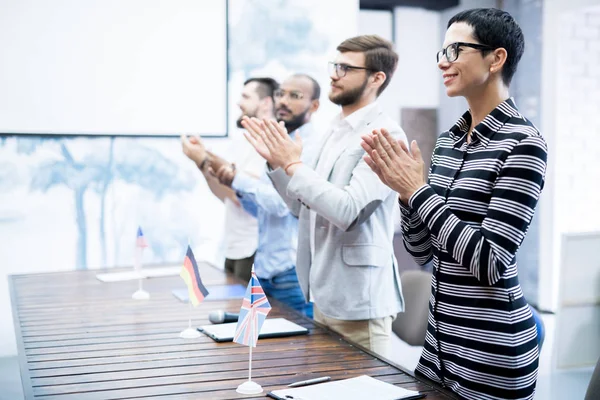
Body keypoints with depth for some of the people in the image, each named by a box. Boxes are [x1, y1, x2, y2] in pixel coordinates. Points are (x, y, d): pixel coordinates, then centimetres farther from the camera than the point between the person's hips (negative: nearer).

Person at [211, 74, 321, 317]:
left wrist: (237, 179, -15)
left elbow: (281, 202, -24)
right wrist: (239, 189, 0)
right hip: (263, 269, 9)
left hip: (294, 272, -9)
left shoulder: (312, 149, -14)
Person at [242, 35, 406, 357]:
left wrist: (293, 164, -17)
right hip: (323, 296, 9)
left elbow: (347, 210, -25)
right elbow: (303, 206, 15)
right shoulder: (334, 131, 12)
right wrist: (277, 162, 1)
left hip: (358, 302, -9)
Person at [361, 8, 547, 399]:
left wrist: (418, 190, -19)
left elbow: (491, 263, -22)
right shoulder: (450, 139, 5)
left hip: (492, 351, -7)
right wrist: (403, 188, -7)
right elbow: (423, 251, 8)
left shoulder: (523, 143, -15)